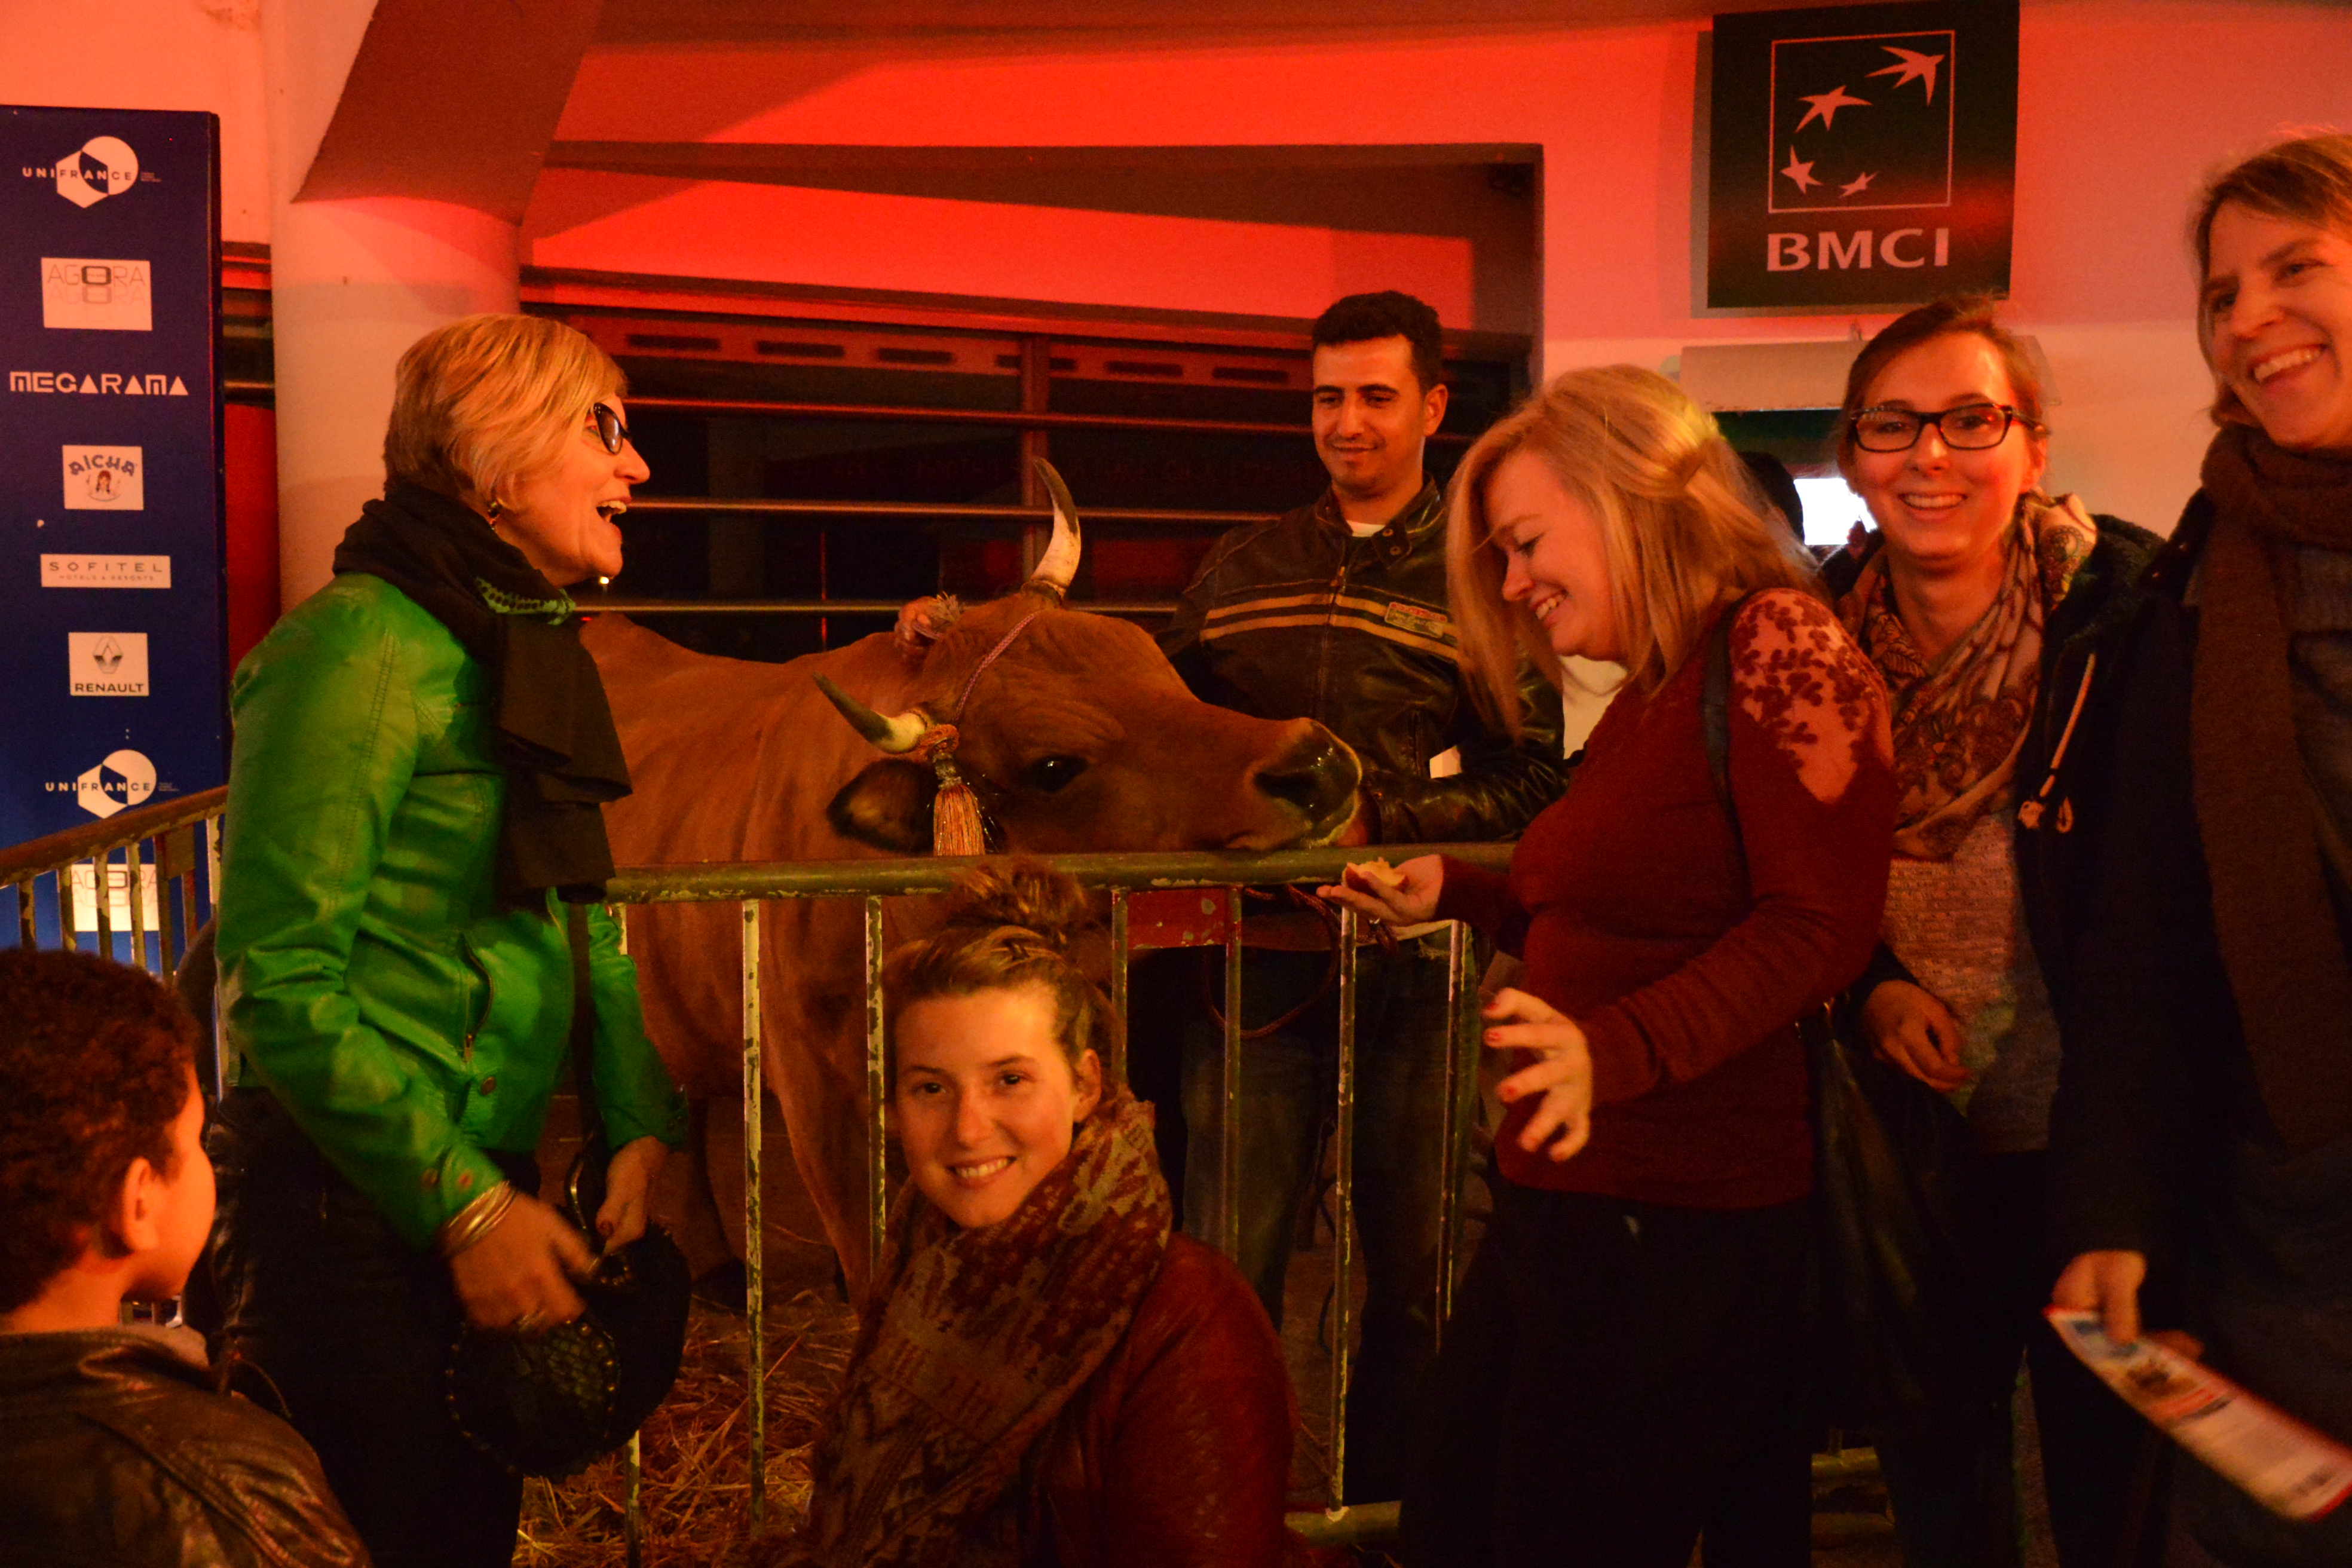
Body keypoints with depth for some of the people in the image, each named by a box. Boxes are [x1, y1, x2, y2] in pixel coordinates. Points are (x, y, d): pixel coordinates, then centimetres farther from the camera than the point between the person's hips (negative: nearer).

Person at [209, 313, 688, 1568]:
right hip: (349, 1215, -8)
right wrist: (461, 1205, -21)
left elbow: (585, 924, 14)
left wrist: (639, 1126, 1)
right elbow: (283, 978, -21)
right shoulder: (360, 642, -17)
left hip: (485, 1189, 9)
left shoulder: (531, 648, 11)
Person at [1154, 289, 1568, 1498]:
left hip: (1413, 961, -1)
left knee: (1411, 1270, 11)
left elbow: (1531, 780, -4)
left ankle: (1383, 1504, 30)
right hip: (1259, 956, 2)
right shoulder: (1243, 568, 12)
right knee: (1226, 1265, 5)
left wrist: (1376, 820, -14)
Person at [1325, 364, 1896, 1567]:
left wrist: (1616, 1050, -31)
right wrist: (1454, 892, 20)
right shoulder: (1647, 694, 16)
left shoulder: (1774, 644, -11)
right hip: (1554, 1204, 9)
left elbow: (1817, 925, -20)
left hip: (1683, 1229, -9)